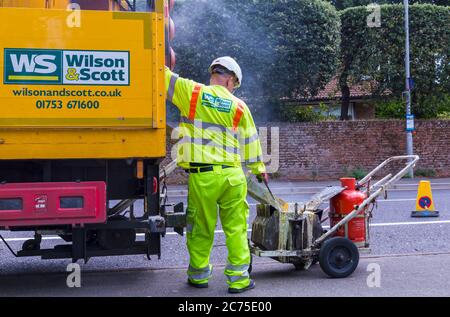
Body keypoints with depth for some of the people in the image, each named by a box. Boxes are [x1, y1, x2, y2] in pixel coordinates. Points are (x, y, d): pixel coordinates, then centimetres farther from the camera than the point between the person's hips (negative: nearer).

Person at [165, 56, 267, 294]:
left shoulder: (191, 92, 1)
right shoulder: (239, 106, 7)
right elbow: (250, 141, 16)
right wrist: (259, 168, 29)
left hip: (201, 175, 0)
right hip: (232, 175, 1)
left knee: (201, 228, 11)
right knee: (236, 228, 9)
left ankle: (199, 275, 26)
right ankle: (238, 278, 12)